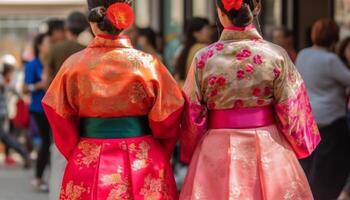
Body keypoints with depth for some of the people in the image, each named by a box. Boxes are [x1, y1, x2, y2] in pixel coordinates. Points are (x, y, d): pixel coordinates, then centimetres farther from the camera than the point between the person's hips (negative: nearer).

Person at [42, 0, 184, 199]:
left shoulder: (74, 65, -6)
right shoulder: (147, 63, -8)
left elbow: (60, 120, 0)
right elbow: (167, 119, -3)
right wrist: (158, 158, 15)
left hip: (89, 166, 1)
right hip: (142, 166, -1)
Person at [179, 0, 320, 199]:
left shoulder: (204, 58, -7)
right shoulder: (276, 55, -8)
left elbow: (193, 116, -2)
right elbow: (291, 113, -6)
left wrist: (192, 155, 14)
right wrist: (298, 148, 12)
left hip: (217, 153, 0)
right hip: (269, 151, 0)